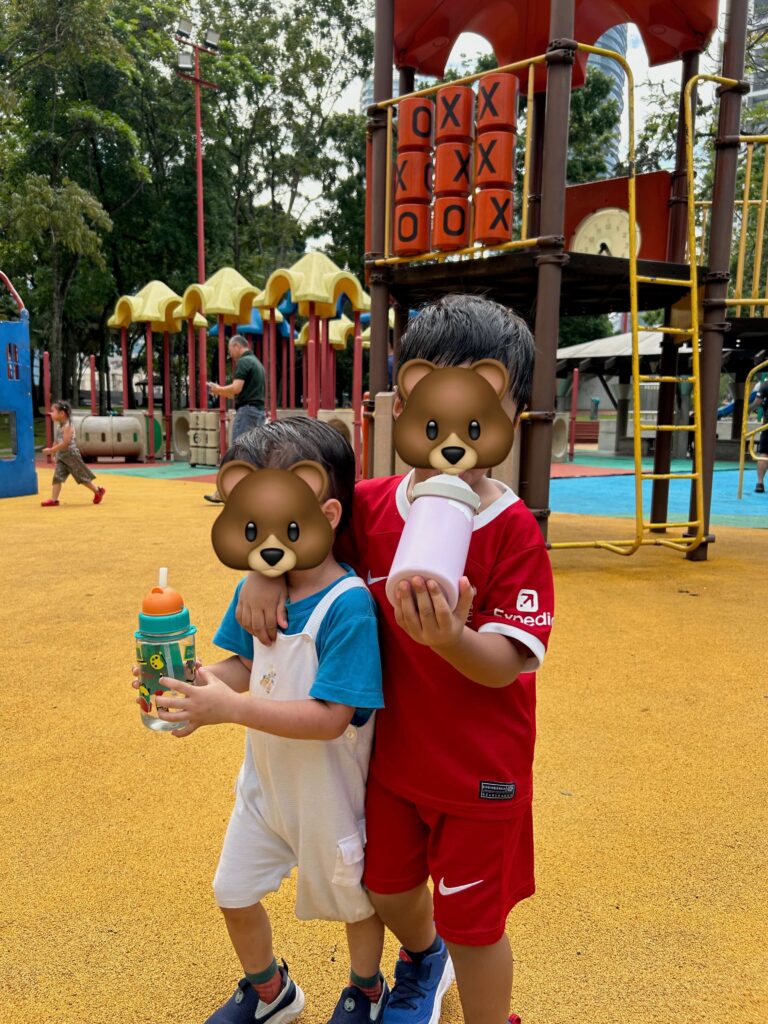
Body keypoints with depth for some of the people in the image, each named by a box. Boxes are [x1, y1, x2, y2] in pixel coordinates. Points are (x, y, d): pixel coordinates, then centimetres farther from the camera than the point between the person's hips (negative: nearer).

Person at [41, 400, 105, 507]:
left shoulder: (68, 426, -19)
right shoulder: (58, 426, 8)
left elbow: (65, 443, -26)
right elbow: (56, 441, 16)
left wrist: (51, 450, -25)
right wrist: (52, 451, 7)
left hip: (71, 455, -8)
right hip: (61, 456, 8)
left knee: (81, 477, 3)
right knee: (57, 477, -3)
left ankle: (98, 491, 19)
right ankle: (54, 499, -6)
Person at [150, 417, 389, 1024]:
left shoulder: (348, 605, -32)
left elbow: (330, 717, -32)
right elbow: (246, 666, 1)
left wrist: (229, 707, -36)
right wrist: (194, 679, -19)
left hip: (330, 792, -6)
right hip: (266, 782, 6)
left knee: (353, 897, 21)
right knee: (234, 894, 22)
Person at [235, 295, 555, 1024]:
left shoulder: (515, 532, -22)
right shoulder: (371, 506, -11)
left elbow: (506, 664, -24)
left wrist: (449, 637, -45)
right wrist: (263, 569, -11)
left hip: (481, 771, -5)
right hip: (392, 753, 5)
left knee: (473, 924, 13)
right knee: (387, 888, 27)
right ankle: (422, 957, 62)